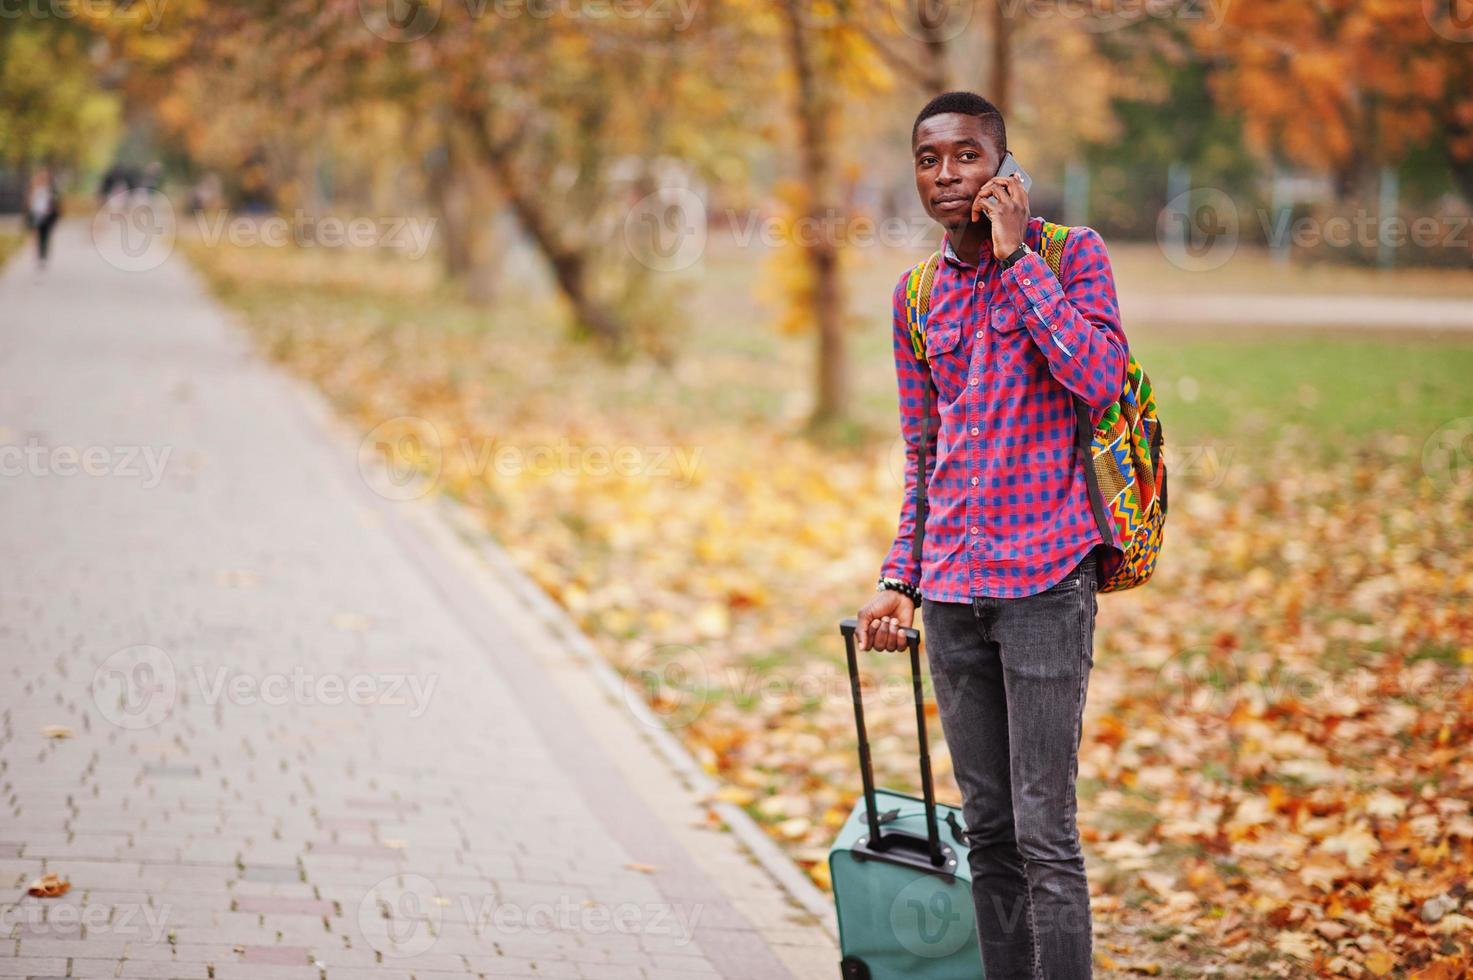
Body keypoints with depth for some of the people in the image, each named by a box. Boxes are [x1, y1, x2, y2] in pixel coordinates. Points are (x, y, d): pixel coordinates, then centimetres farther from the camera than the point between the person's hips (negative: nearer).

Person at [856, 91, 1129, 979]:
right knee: (988, 830, 9)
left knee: (1045, 832, -8)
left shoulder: (1072, 253, -2)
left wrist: (1016, 255, -16)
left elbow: (1101, 379, -20)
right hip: (951, 590, 5)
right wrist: (899, 581, 10)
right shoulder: (916, 296, 13)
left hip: (1045, 578, -5)